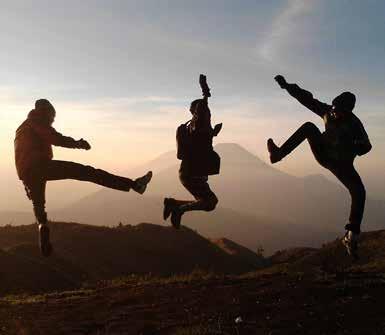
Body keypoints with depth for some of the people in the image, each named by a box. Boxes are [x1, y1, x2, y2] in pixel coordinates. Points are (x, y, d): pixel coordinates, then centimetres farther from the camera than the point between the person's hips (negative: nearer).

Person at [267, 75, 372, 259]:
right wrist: (286, 85, -16)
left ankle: (352, 236, -21)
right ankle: (279, 154, -26)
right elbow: (306, 98, -9)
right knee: (309, 127, -17)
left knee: (359, 192, -26)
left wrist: (349, 149, -44)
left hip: (342, 164, -3)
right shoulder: (328, 111, -11)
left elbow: (365, 146, -24)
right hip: (324, 155, 3)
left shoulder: (354, 124, -21)